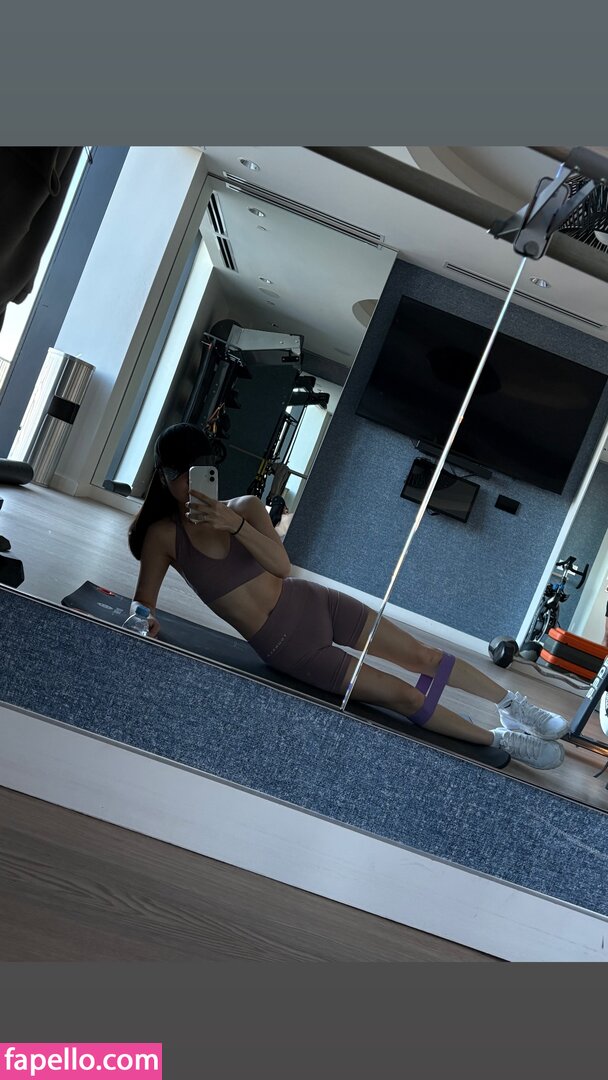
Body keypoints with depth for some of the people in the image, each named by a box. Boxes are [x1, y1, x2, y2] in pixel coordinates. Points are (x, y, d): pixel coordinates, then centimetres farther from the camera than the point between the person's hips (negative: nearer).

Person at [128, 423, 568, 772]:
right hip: (285, 646, -3)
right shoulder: (164, 534, -7)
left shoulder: (246, 506, -3)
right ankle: (502, 739, 14)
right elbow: (145, 601, -6)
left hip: (312, 603, 3)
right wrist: (148, 619, -28)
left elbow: (282, 565, -16)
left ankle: (514, 704, 25)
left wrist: (235, 525, -29)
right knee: (403, 695, -3)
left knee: (424, 656, 3)